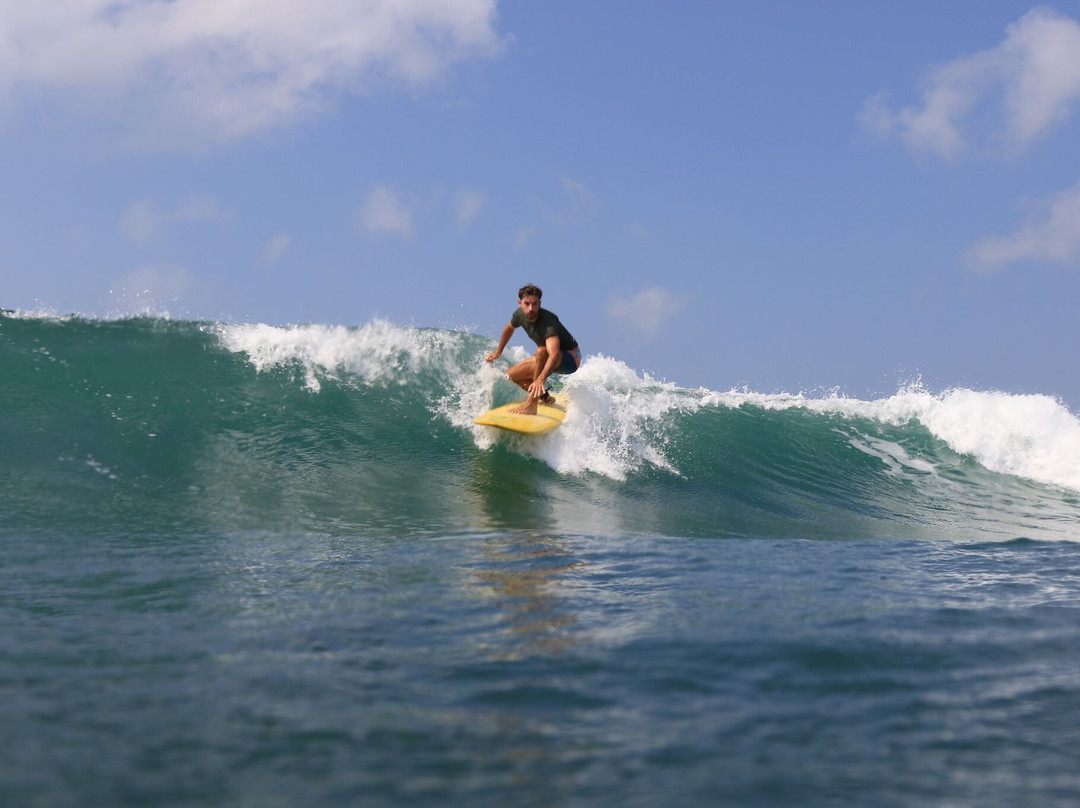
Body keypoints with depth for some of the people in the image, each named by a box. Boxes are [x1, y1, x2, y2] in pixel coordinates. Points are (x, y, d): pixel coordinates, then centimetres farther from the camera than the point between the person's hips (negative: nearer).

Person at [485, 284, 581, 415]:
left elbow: (554, 354, -51)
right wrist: (498, 351, 24)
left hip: (571, 359, -8)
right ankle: (543, 396, 21)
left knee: (542, 351, -40)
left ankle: (532, 404, -38)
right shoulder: (520, 315, -12)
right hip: (544, 359, 8)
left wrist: (541, 379, -65)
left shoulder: (548, 322, -35)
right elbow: (509, 328, 15)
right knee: (511, 375, 2)